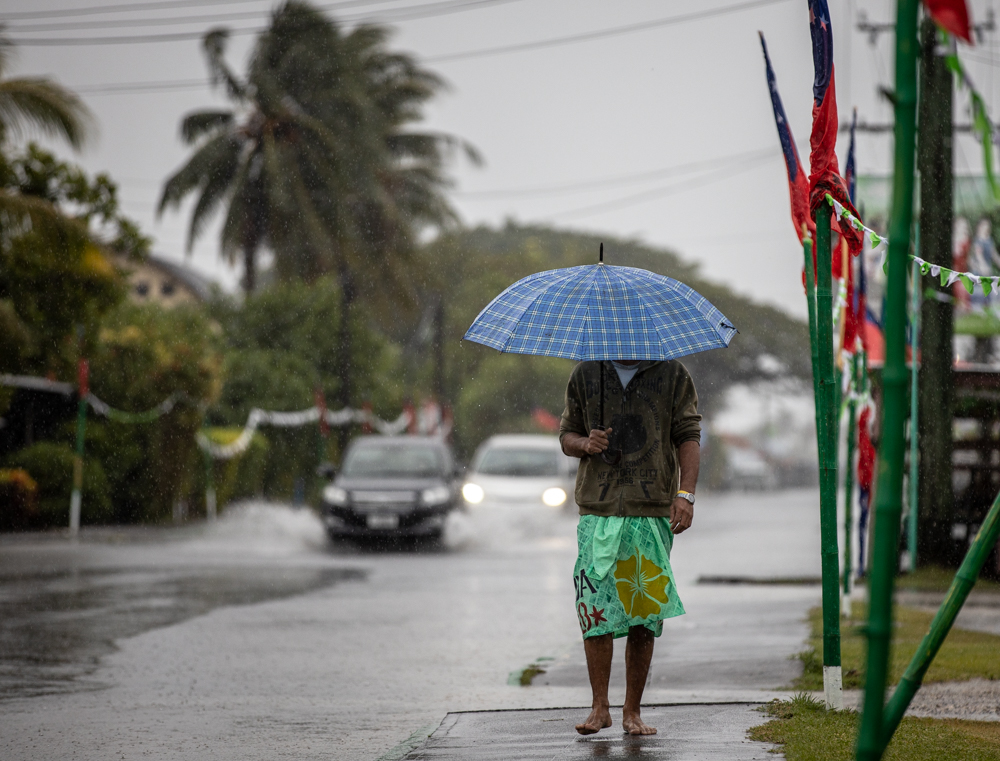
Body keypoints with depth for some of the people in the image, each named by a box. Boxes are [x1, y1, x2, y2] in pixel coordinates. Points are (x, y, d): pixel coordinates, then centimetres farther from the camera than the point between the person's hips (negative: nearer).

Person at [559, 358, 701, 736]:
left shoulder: (672, 374, 7)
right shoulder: (586, 374, 11)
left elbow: (689, 437, 4)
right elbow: (567, 434, 17)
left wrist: (685, 493, -9)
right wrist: (586, 443, -7)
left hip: (653, 510, 0)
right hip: (598, 509, 1)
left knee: (645, 617, 0)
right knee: (596, 608, -10)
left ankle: (632, 711, 8)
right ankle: (600, 707, -1)